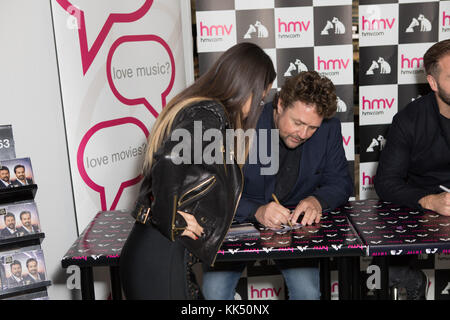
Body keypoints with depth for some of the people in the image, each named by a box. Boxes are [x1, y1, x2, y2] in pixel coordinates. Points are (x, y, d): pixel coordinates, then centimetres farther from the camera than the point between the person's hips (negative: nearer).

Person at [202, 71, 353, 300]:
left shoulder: (329, 130, -7)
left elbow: (341, 183, 1)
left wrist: (318, 200, -22)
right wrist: (256, 211, -37)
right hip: (240, 223, -1)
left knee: (308, 291, -22)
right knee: (215, 290, -22)